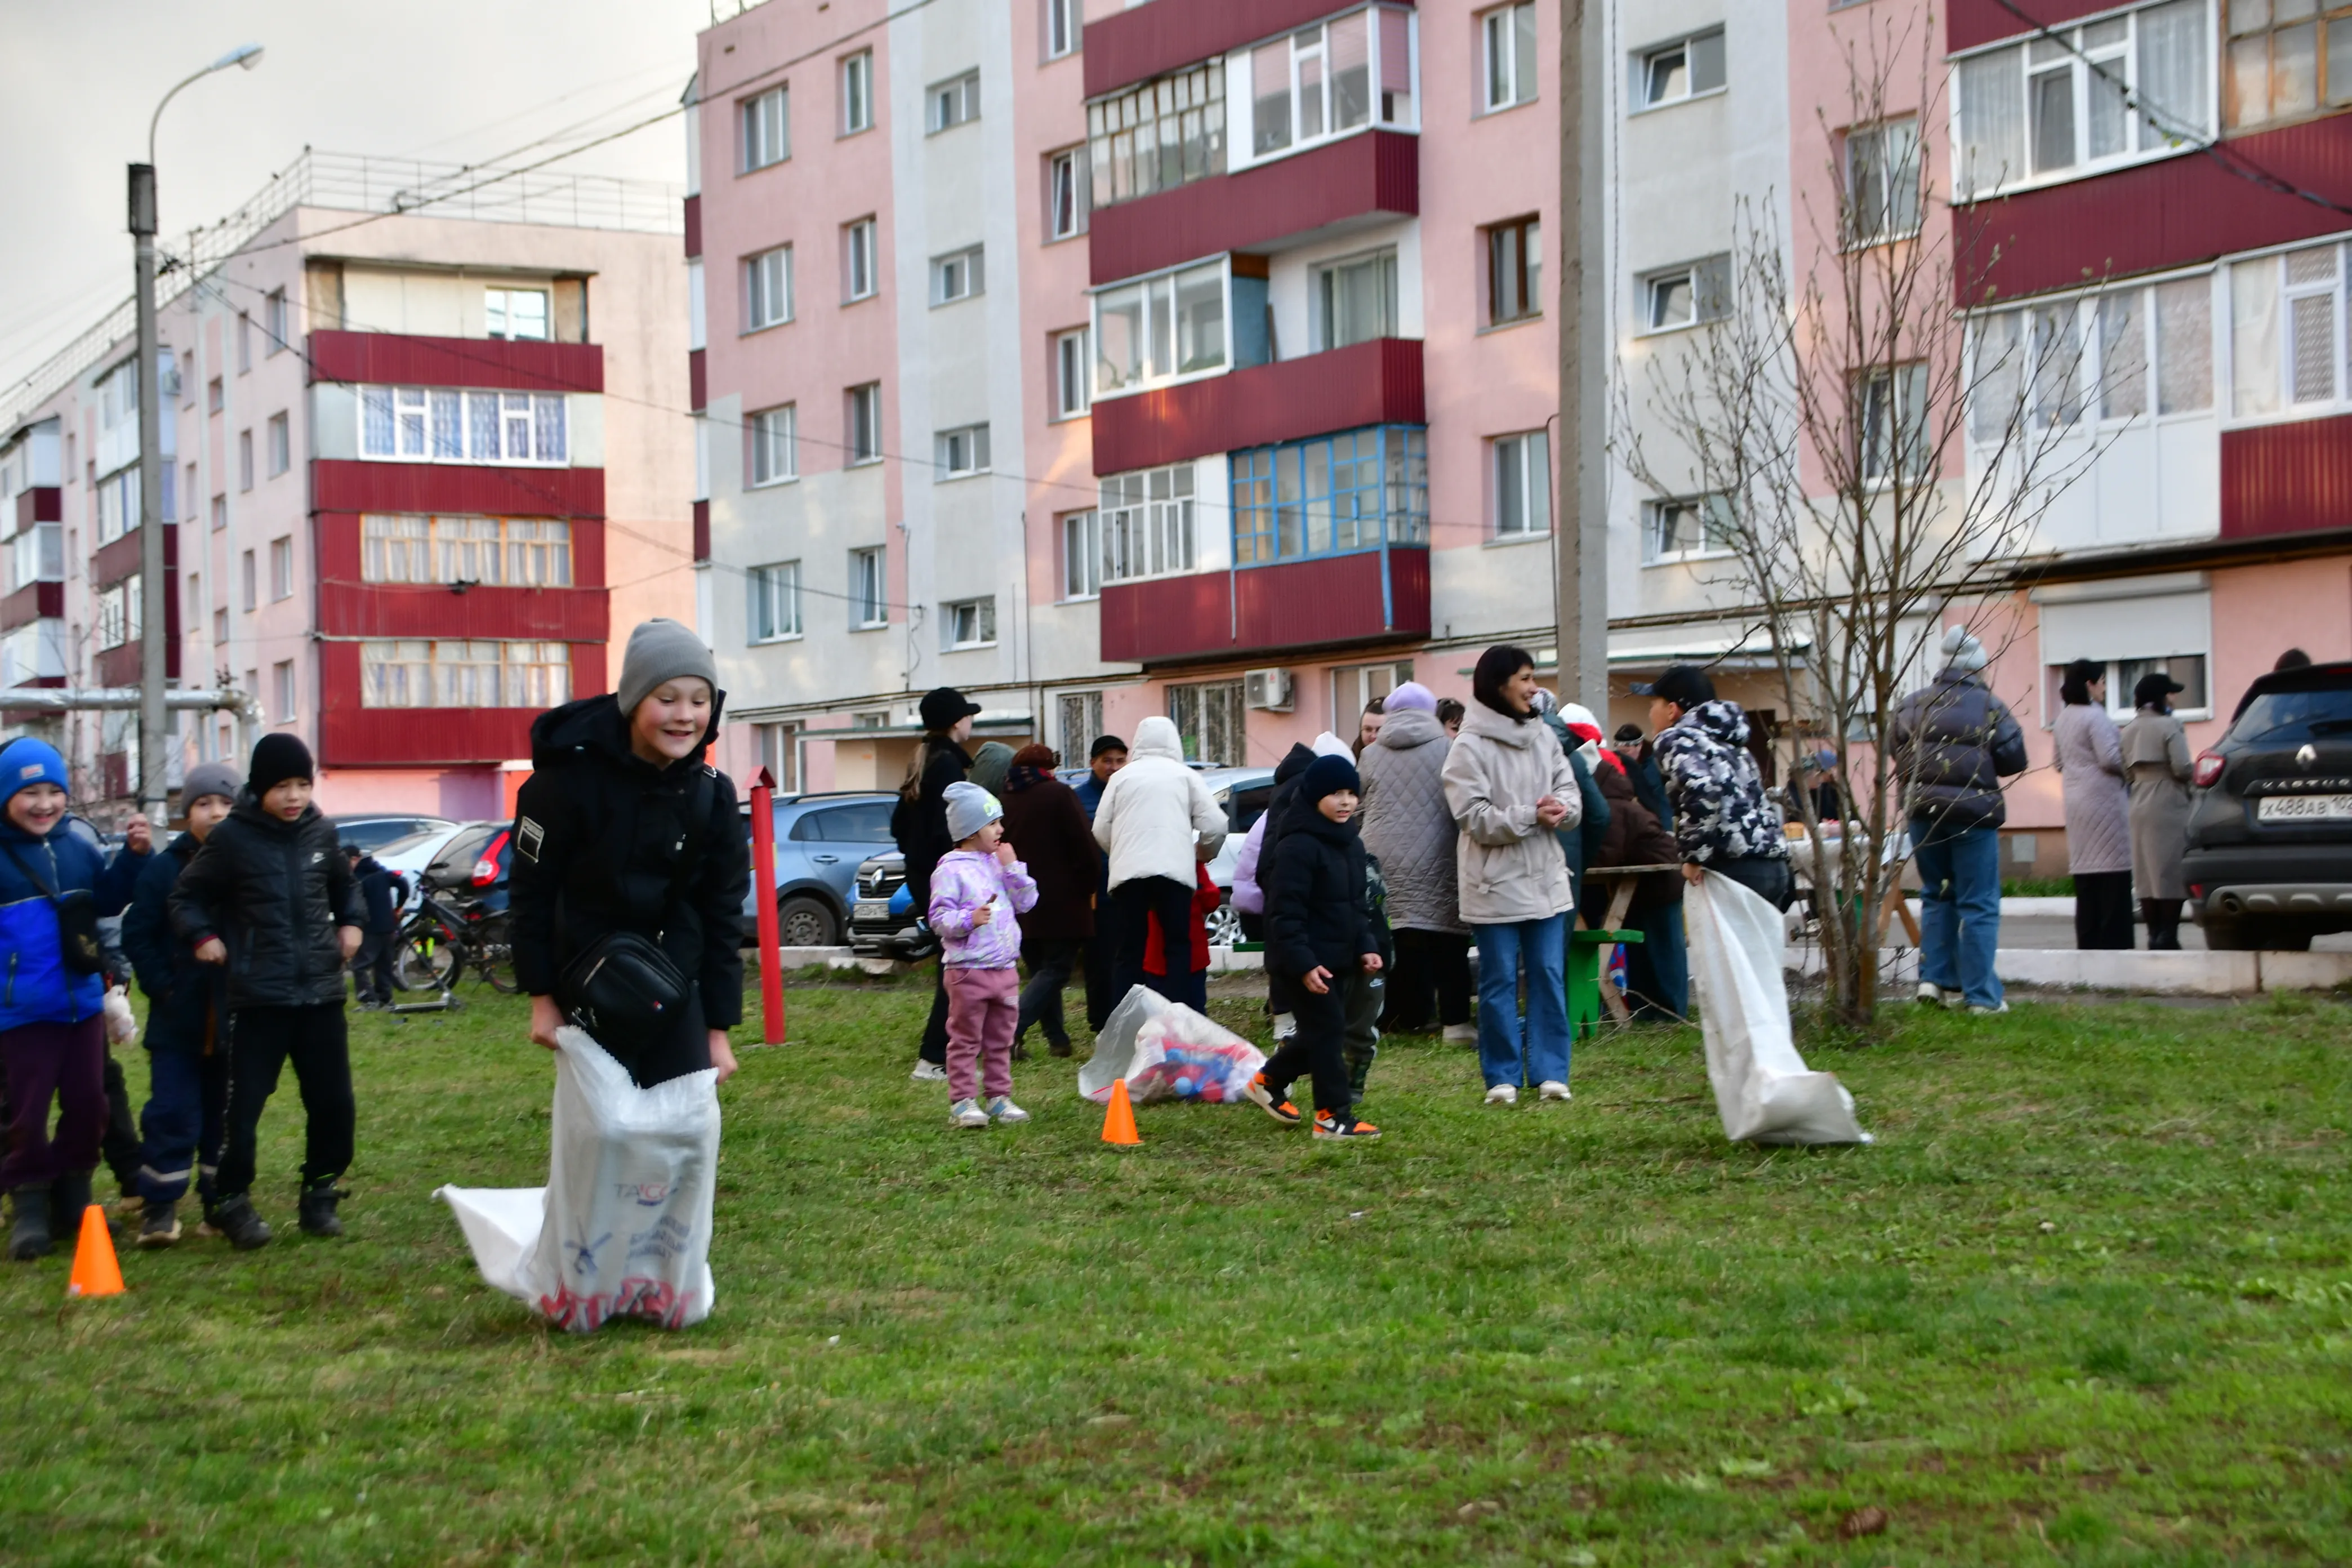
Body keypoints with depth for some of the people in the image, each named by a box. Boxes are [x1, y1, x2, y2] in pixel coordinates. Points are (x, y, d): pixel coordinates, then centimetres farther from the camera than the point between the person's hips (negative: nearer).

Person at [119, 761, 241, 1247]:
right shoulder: (165, 869, -2)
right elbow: (137, 935, -1)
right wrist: (163, 988, -8)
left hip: (235, 1022, 1)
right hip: (178, 1023, -1)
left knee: (227, 1116, 10)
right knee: (173, 1115, -3)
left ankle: (221, 1202, 22)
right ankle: (159, 1206, 5)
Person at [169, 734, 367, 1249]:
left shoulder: (322, 831, 7)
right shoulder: (232, 838, -5)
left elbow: (344, 884, 26)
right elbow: (186, 896, 6)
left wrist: (352, 921, 10)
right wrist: (202, 936, -10)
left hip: (322, 993, 4)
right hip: (258, 996, -4)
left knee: (333, 1103, 7)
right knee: (243, 1105, -4)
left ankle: (320, 1195, 21)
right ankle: (233, 1202, 9)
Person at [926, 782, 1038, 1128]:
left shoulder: (999, 863, 10)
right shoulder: (951, 870, -10)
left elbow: (1026, 901, 6)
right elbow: (939, 918, -13)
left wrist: (1013, 868, -3)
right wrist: (970, 919, -28)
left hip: (1004, 968, 7)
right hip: (968, 970, -7)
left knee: (1000, 1040, 13)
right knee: (966, 1040, 0)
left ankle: (998, 1096, 21)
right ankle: (962, 1102, 4)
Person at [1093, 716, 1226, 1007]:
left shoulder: (1122, 776, 14)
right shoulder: (1184, 775, 9)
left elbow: (1101, 829, 11)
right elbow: (1215, 825, 4)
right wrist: (1202, 853, 23)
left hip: (1127, 873, 1)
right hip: (1174, 872, -1)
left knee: (1130, 953, 6)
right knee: (1179, 949, 7)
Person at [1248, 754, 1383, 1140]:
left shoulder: (1352, 844, 12)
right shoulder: (1299, 846, -17)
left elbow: (1360, 905, 21)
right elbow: (1286, 912, -20)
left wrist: (1366, 946, 8)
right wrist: (1302, 963, -24)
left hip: (1338, 958, 9)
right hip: (1308, 960, -9)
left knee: (1320, 1033, 14)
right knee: (1328, 1030, -7)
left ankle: (1269, 1081, 34)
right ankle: (1333, 1116, -1)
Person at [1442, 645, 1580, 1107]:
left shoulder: (1544, 738, 9)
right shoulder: (1470, 746, -8)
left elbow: (1571, 794, 8)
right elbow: (1474, 817, -13)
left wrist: (1560, 808, -15)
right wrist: (1531, 816, -18)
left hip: (1546, 878, 5)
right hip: (1495, 883, -5)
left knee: (1550, 976, 5)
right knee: (1499, 981, 1)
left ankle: (1550, 1071, 10)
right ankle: (1502, 1077, 8)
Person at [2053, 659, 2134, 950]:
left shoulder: (2064, 717, 14)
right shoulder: (2095, 716, -14)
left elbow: (2060, 762, 22)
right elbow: (2110, 758, -19)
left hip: (2077, 802, 9)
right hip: (2104, 802, -9)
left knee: (2086, 883, 9)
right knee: (2113, 881, -6)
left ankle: (2087, 943, 9)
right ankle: (2114, 940, -7)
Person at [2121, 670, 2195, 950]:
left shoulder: (2130, 730, 10)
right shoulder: (2169, 726, -10)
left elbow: (2127, 771, 10)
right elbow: (2182, 768, -14)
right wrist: (2191, 775, 5)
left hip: (2140, 808, 7)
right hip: (2169, 806, -6)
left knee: (2146, 874, 8)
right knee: (2171, 874, -4)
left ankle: (2154, 935, 9)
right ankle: (2167, 936, -6)